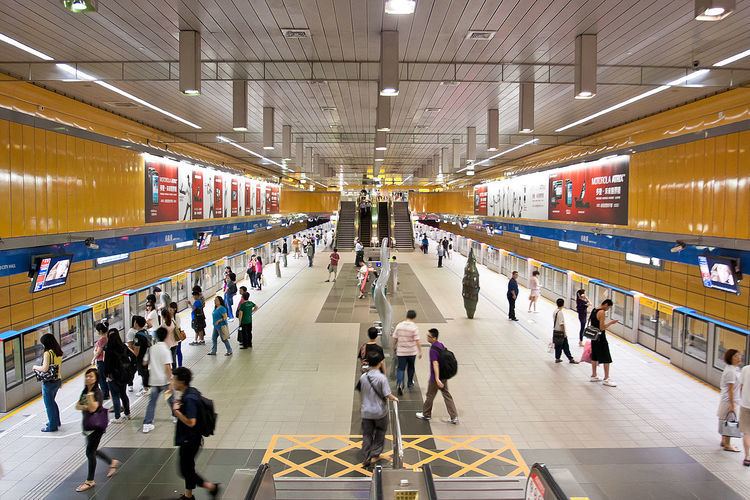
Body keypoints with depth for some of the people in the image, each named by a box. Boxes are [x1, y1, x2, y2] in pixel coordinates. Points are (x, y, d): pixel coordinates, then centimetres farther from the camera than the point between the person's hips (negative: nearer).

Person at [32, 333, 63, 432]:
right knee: (52, 402, 24)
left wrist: (35, 367, -6)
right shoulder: (58, 352, 4)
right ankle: (56, 421, 36)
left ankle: (52, 426, 14)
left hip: (49, 383, -8)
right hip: (57, 380, 8)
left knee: (49, 404, 5)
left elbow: (44, 369, -23)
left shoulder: (47, 353, -20)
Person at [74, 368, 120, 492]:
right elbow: (77, 406, 4)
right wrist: (85, 407, -16)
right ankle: (113, 462, 39)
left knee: (90, 451, -2)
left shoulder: (97, 392, -19)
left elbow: (93, 408, -30)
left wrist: (90, 394, -32)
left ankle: (90, 481, 12)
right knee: (93, 450, 17)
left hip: (97, 426, -8)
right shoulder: (85, 391, 5)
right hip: (88, 424, 8)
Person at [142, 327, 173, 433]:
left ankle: (147, 424, 2)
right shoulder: (165, 349, -15)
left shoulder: (152, 348, 2)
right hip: (164, 380, -4)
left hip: (154, 380, 4)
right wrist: (170, 381, -16)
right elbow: (167, 367, -18)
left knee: (152, 402, 6)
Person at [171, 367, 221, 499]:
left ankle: (211, 487, 10)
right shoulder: (191, 391, 1)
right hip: (189, 438, 10)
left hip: (189, 440, -10)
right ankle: (188, 495, 36)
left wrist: (176, 410, -24)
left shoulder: (189, 399, -27)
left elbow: (191, 422, -30)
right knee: (188, 466, 21)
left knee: (185, 470, 3)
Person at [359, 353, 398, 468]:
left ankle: (367, 457, 14)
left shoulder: (363, 377, -6)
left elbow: (360, 392, 7)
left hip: (366, 411, 3)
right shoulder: (382, 378, -18)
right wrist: (394, 398, 3)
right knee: (380, 433, 18)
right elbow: (387, 395, -18)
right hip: (380, 411, -3)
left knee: (367, 434, 12)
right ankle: (375, 455, 22)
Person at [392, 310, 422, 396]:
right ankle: (410, 383, 34)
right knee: (411, 367, 20)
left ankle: (399, 383, -17)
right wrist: (420, 352, -6)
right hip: (412, 351, -1)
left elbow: (395, 339, 1)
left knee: (400, 368, 3)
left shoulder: (399, 325, -5)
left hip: (401, 351, 1)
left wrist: (394, 347, 18)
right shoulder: (414, 327, -13)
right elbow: (417, 341, -15)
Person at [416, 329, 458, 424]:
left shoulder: (433, 349, -23)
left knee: (430, 396, 12)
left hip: (435, 377, -8)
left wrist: (437, 379, -29)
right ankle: (454, 417, 12)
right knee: (447, 395, 12)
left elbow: (435, 364, -28)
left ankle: (426, 414, 30)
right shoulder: (441, 345, 3)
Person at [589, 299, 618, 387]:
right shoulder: (602, 312, -18)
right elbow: (602, 328, -22)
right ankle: (606, 379, 1)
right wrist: (610, 323, -11)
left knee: (594, 357, 16)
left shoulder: (594, 310, 9)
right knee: (606, 359, -2)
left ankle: (594, 376, 24)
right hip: (601, 338, -9)